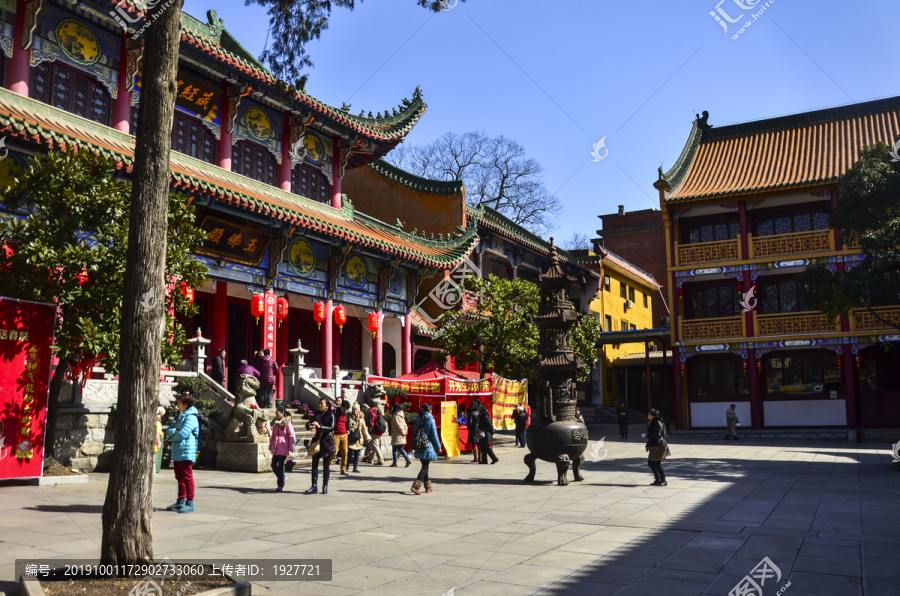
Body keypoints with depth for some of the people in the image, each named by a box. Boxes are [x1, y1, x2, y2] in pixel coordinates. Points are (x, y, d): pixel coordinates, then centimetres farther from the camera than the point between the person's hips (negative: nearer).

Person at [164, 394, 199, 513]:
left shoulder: (191, 418, -11)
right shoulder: (179, 417, 19)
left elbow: (182, 434, -20)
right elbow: (168, 431, 13)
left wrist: (173, 437, -1)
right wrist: (174, 431, -9)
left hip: (186, 453, -9)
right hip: (177, 453, 9)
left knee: (187, 477, -6)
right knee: (180, 478, 14)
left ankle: (190, 503, -3)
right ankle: (180, 502, 23)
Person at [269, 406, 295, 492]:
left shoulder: (287, 423, -6)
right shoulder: (275, 423, 12)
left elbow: (291, 436, -7)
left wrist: (290, 448, -11)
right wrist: (270, 446, 16)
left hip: (283, 447, -6)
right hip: (275, 448, 6)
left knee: (281, 466, -3)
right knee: (273, 465, 4)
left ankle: (281, 486, 7)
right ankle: (282, 478, 27)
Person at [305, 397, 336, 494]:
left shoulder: (331, 415, -7)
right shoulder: (317, 414, 8)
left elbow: (332, 428, -20)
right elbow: (309, 423, 3)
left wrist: (320, 426, -32)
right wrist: (309, 426, -21)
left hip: (327, 442, -5)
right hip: (317, 440, 5)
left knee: (326, 465, 4)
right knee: (314, 464, 2)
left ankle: (325, 486, 11)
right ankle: (314, 486, 5)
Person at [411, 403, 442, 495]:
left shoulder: (418, 419, 7)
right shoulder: (430, 420, -9)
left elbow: (414, 433, 11)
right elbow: (434, 435, -7)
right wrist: (438, 447, 0)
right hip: (427, 447, -6)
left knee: (425, 466, 15)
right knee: (425, 466, -3)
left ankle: (428, 487, 22)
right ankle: (416, 485, -17)